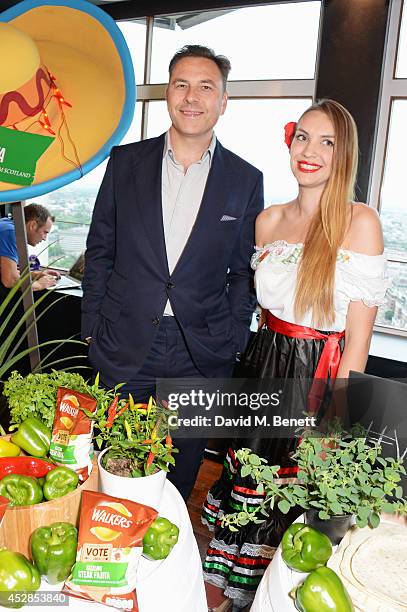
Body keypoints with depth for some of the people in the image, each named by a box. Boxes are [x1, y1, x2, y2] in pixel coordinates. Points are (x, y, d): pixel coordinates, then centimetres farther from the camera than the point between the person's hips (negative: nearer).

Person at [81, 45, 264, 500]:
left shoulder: (245, 180, 0)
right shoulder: (125, 162, 2)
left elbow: (243, 270, 5)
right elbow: (99, 250, 5)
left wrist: (234, 340, -1)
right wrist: (92, 327, 2)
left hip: (202, 356, 0)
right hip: (124, 347, 1)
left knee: (182, 471, 15)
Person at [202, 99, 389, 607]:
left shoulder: (360, 222, -11)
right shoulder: (269, 220, 5)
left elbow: (359, 333, -13)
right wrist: (264, 356, 9)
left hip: (322, 373, -4)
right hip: (265, 365, 5)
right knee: (247, 475, 15)